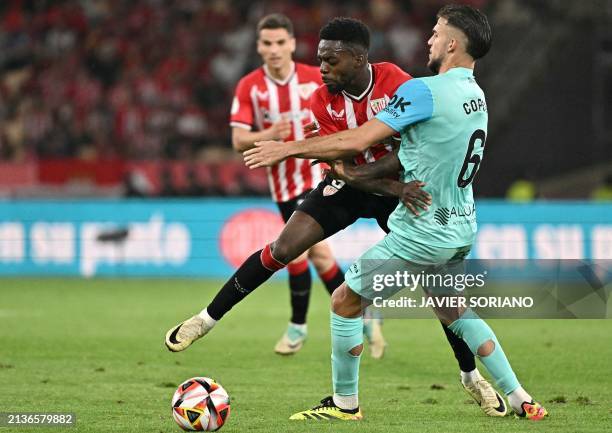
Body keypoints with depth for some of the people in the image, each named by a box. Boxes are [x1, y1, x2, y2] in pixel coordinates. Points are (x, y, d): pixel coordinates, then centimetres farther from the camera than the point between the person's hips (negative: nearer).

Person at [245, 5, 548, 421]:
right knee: (452, 309, 26)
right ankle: (521, 400, 22)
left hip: (422, 231, -8)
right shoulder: (476, 95, 7)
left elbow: (358, 140, -21)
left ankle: (345, 405, 16)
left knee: (345, 300, 6)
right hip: (462, 230, 8)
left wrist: (289, 148, -11)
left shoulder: (425, 91, -20)